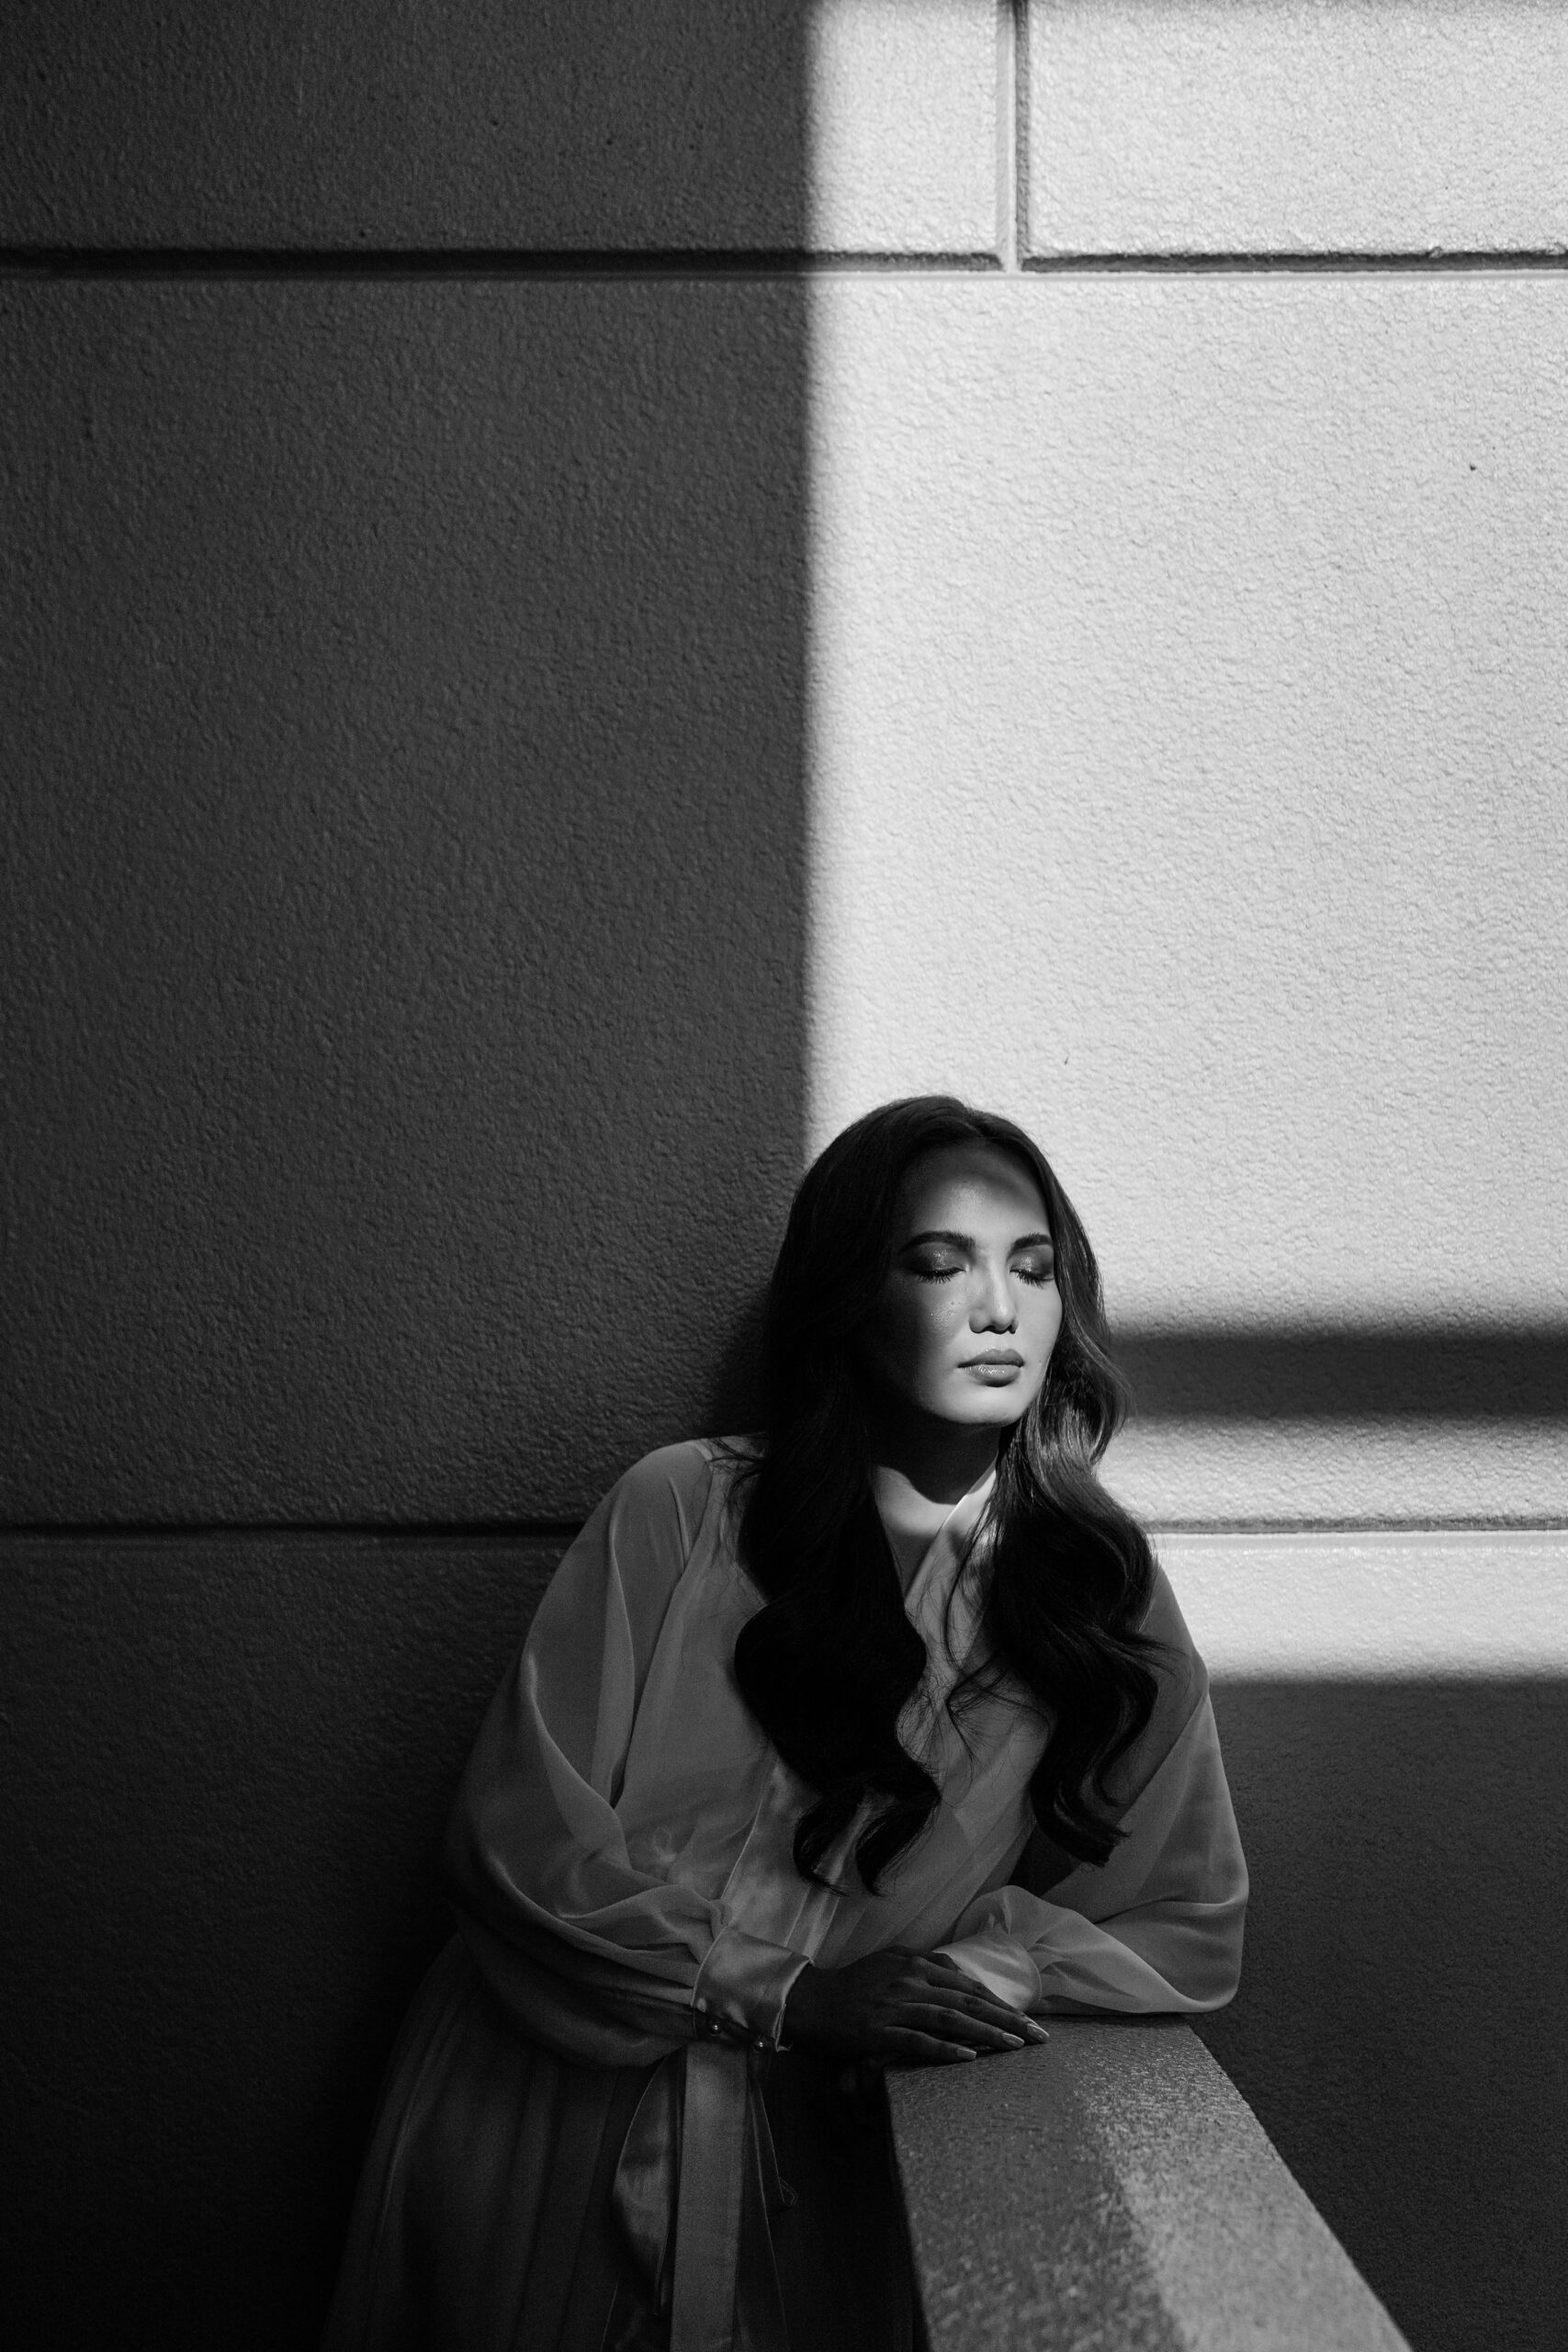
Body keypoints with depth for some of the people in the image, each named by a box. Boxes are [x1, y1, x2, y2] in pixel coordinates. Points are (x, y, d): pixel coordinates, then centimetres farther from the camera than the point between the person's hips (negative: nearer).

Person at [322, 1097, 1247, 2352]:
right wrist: (789, 1995, -18)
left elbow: (1192, 1933, 1)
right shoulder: (681, 1511, -10)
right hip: (543, 2136, -1)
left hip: (804, 2160, 1)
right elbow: (517, 1838, -11)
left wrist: (979, 1970, -17)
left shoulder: (1104, 1587, -4)